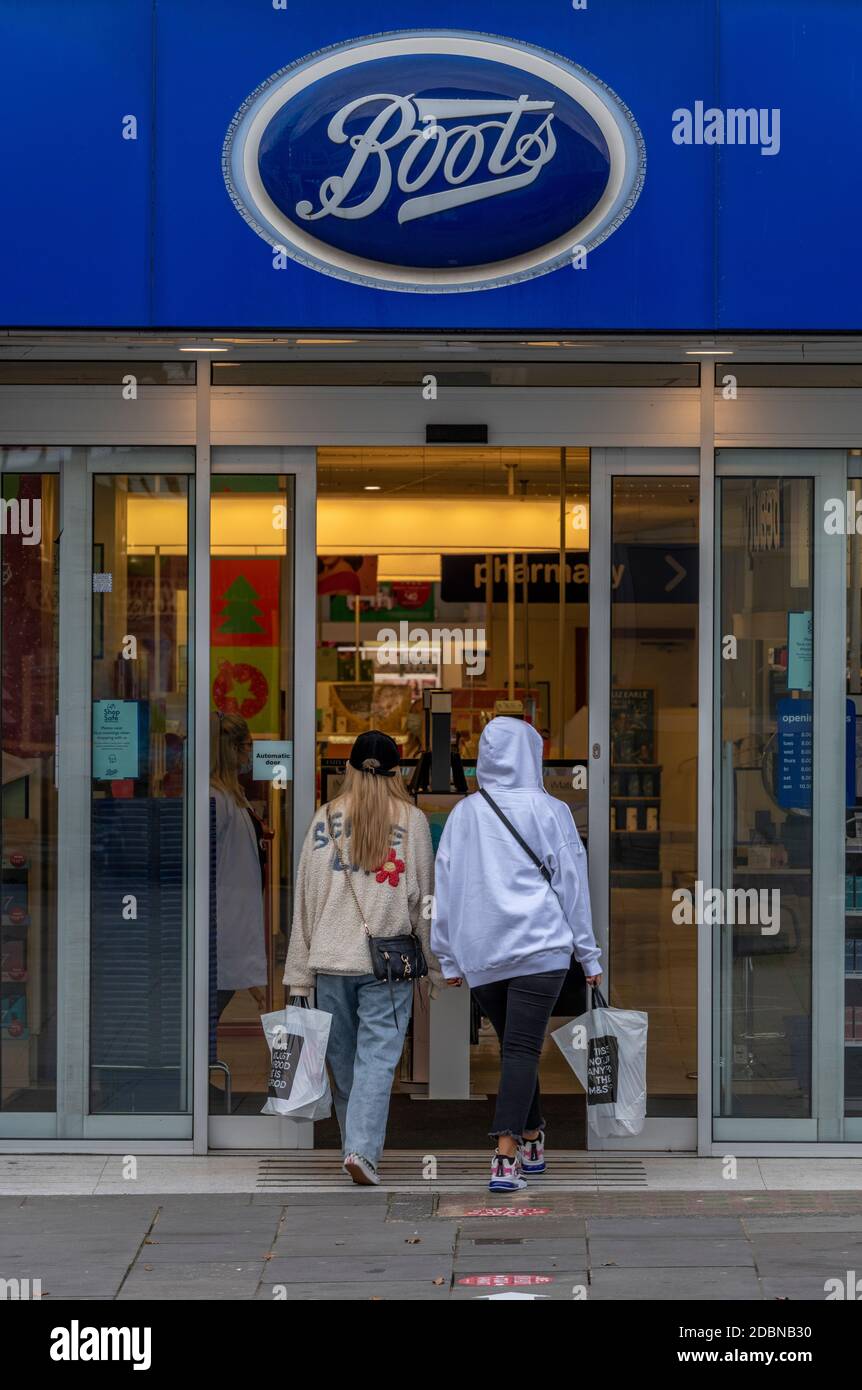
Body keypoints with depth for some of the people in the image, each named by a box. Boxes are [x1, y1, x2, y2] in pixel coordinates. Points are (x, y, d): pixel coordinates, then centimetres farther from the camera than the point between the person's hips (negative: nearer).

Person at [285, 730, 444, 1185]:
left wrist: (298, 974, 8)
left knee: (342, 1059, 13)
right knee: (377, 1057, -3)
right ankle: (362, 1149, -15)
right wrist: (436, 966, 10)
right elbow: (425, 897, 3)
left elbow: (305, 899, 5)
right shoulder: (411, 819, 0)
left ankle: (353, 1148, 22)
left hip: (331, 959, 2)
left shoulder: (325, 818, 4)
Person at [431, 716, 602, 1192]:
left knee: (513, 1046, 18)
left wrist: (449, 958, 17)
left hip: (481, 954, 4)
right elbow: (572, 884, 2)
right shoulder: (549, 812, -1)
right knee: (523, 1049, -8)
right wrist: (588, 954, 8)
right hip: (539, 947, -3)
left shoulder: (463, 814, 6)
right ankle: (506, 1158, -18)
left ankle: (531, 1142, 30)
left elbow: (445, 886, 10)